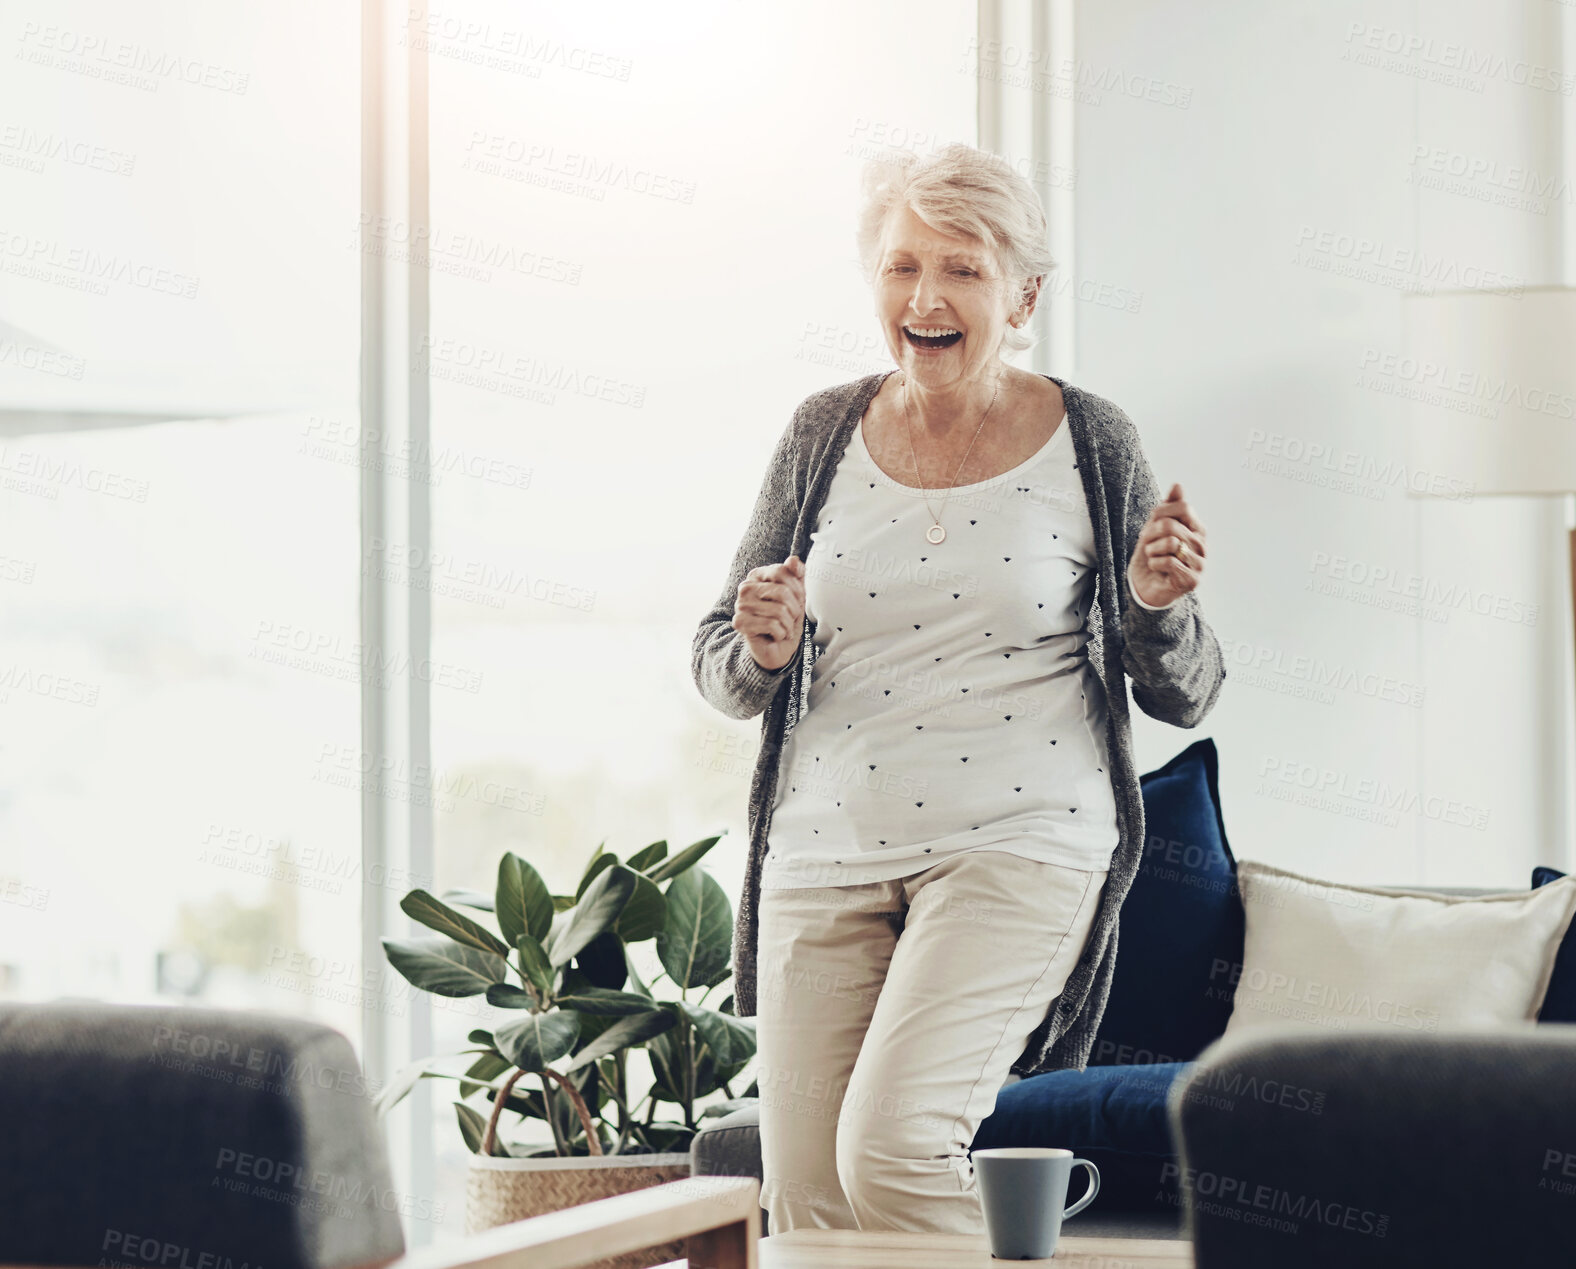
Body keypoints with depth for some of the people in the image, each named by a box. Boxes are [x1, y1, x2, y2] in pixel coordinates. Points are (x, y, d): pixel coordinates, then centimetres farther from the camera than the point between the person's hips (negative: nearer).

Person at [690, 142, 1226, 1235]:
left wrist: (1159, 608, -15)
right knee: (806, 1211, 1)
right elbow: (721, 672, 13)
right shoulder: (826, 435, 7)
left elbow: (1185, 698, 6)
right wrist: (761, 653, -10)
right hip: (826, 851, 4)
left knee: (890, 1147, -21)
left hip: (1016, 848, -4)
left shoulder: (1089, 444, 1)